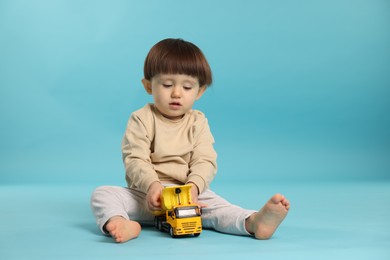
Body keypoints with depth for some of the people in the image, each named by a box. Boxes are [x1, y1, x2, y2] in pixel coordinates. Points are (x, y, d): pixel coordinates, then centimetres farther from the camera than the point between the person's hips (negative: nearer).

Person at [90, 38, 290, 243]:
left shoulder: (198, 122, 5)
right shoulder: (142, 119, -2)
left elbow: (205, 162, -5)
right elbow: (135, 160, -11)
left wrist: (193, 186, -27)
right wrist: (152, 184, -31)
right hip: (145, 195, -1)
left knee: (211, 202, -27)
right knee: (102, 194, -23)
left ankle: (253, 222, -48)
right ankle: (119, 224, -51)